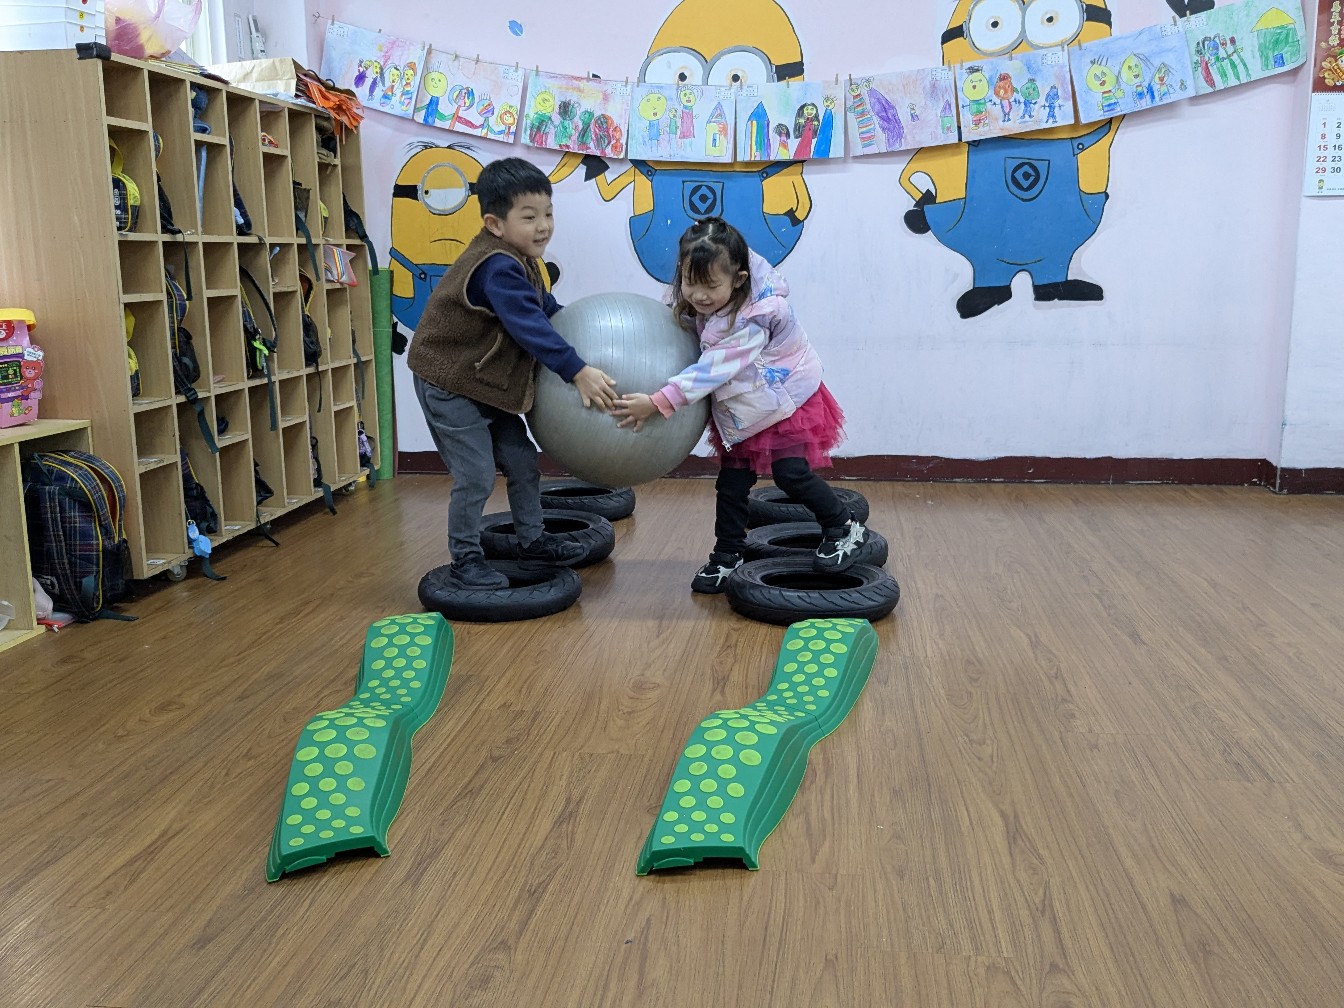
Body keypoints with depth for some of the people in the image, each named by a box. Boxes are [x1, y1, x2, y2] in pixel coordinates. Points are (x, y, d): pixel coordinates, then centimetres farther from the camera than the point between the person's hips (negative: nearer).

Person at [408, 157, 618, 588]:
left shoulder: (521, 261, 3)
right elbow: (531, 328, -36)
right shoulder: (497, 268, -29)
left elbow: (545, 308, 18)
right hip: (449, 385, -10)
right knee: (476, 476, -6)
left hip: (488, 381, 10)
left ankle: (532, 538, 30)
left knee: (521, 460, 14)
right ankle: (465, 559, 11)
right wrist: (578, 371, -39)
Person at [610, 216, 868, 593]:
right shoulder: (697, 307, -13)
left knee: (791, 473, -10)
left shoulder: (754, 317, -35)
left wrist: (658, 402, -43)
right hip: (740, 409, 7)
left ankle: (844, 529, 13)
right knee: (731, 483, 5)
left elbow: (713, 368, -39)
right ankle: (727, 556, 18)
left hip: (787, 400, -7)